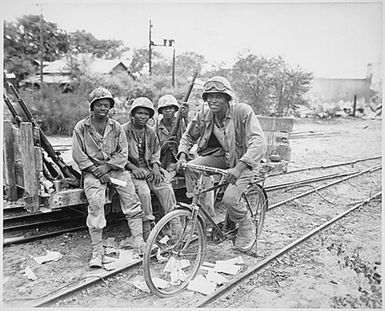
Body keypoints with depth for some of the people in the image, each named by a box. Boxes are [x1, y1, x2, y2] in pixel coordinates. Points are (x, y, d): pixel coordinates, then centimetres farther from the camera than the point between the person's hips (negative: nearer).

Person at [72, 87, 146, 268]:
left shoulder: (116, 127, 9)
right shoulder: (81, 127, 4)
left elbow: (123, 153, 4)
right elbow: (78, 155, -1)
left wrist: (106, 166, -11)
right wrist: (96, 171, -11)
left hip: (115, 169, 3)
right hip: (91, 170, -2)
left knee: (131, 197, -17)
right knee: (96, 202, -25)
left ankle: (138, 241, -12)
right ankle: (97, 250, -19)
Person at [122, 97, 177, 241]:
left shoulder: (151, 131, 12)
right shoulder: (123, 130, -4)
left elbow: (156, 150, 19)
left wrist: (155, 167, 0)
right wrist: (134, 168, -18)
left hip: (149, 168, 5)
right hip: (132, 170, -4)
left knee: (166, 188, -19)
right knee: (144, 191, -30)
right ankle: (147, 235, -22)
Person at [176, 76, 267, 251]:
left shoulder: (242, 111, -24)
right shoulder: (204, 115, -8)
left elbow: (259, 141, -35)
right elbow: (188, 136, 8)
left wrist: (239, 167, -47)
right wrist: (182, 155, -13)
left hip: (242, 160, -5)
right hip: (221, 156, 5)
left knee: (229, 199, -23)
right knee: (190, 169, -19)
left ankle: (246, 229, 11)